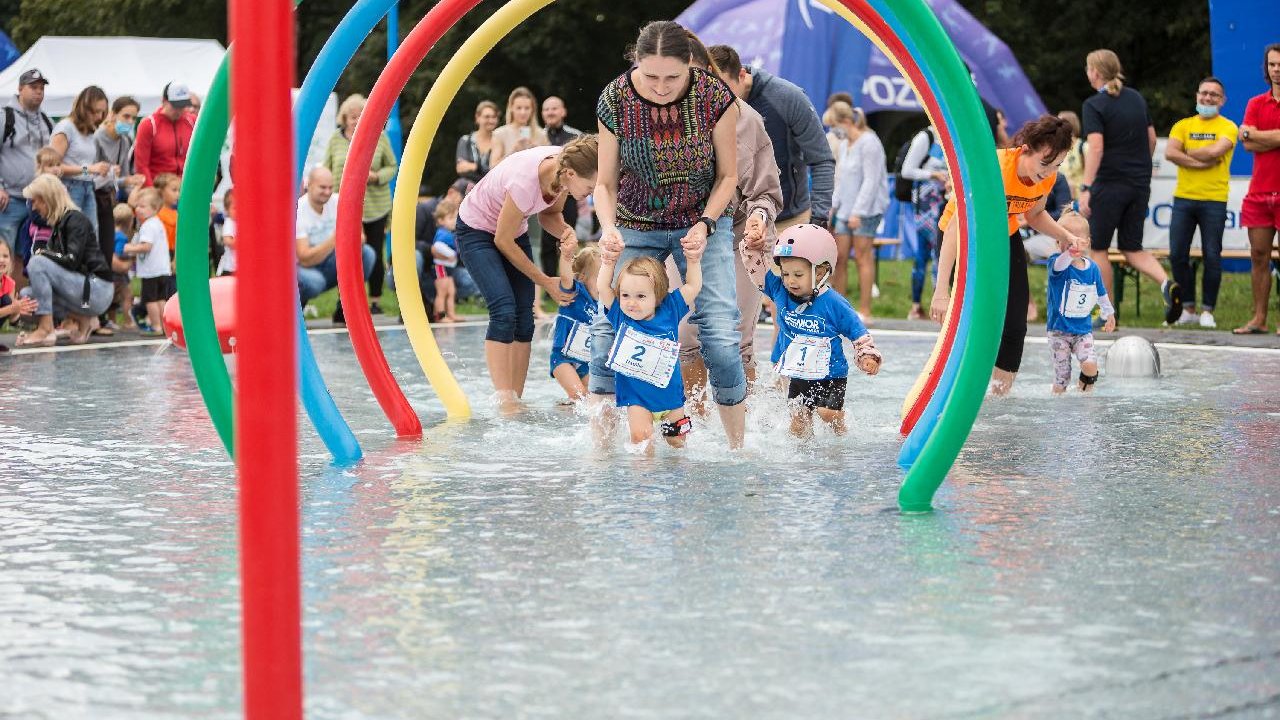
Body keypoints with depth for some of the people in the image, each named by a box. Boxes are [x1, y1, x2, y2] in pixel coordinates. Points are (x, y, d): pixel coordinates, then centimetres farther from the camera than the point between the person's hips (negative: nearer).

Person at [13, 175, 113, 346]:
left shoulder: (75, 220, -10)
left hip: (96, 290, -9)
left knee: (37, 263, -20)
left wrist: (44, 253, -8)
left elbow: (72, 261, -20)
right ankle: (82, 320, 4)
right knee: (27, 294, 1)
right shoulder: (59, 224, 16)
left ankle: (46, 329, -21)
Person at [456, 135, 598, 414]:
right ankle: (505, 403, -21)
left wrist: (564, 232, -23)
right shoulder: (526, 181, -39)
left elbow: (549, 214, 1)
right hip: (477, 230, -7)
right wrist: (545, 282, -17)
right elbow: (503, 241, -24)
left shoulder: (565, 166, -20)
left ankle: (515, 401, 1)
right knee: (504, 310, -20)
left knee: (524, 316, -1)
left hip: (515, 229, 7)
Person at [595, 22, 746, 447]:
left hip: (703, 223, -1)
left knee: (720, 336, -11)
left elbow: (727, 175, -6)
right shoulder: (615, 100, -16)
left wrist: (705, 225, -20)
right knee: (608, 327, -9)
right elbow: (606, 184, -6)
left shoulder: (715, 97, -19)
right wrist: (608, 227, -25)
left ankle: (738, 448, 4)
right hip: (636, 226, 1)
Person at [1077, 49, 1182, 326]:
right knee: (1132, 249, 13)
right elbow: (1152, 140, 16)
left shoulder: (1094, 105, -10)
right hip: (1140, 184, 6)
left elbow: (1096, 148, -20)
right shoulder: (1137, 99, 11)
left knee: (1098, 248, 8)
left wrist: (1086, 188, -22)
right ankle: (1166, 284, -14)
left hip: (1109, 185, -6)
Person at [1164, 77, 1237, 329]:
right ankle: (1188, 309, 12)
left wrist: (1187, 153, -3)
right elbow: (1169, 153, -6)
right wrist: (1202, 162, -13)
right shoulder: (1183, 125, 11)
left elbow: (1215, 151, -16)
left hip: (1214, 201, -3)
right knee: (1177, 255, 1)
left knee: (1212, 256, -3)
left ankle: (1207, 311, 7)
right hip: (1183, 197, 3)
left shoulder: (1227, 127, 4)